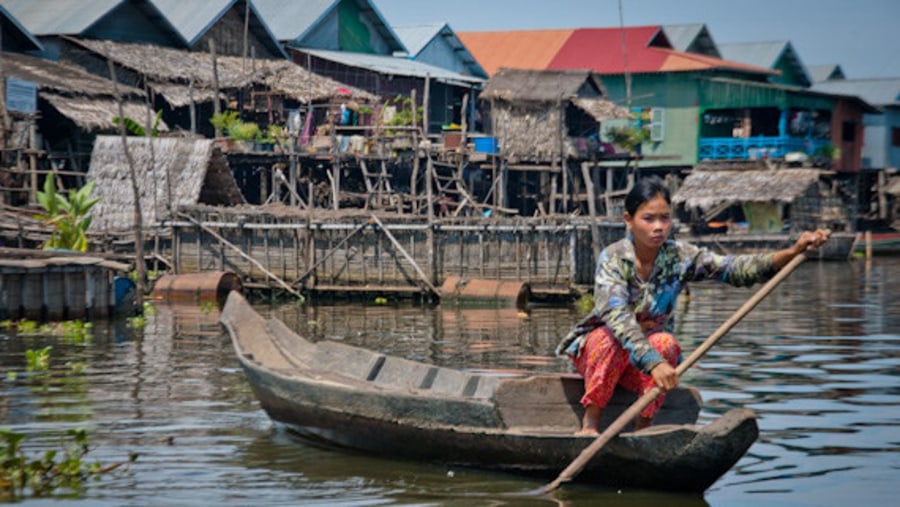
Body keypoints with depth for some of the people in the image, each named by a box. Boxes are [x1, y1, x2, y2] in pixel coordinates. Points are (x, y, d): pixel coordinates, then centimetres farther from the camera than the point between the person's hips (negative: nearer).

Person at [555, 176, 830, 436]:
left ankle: (642, 428, -22)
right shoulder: (613, 258, -21)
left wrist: (793, 252, -37)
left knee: (665, 343, -30)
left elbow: (736, 269, -21)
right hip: (597, 350, -3)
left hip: (653, 350, 3)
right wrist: (653, 362, -51)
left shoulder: (680, 256, -11)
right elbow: (618, 318, -36)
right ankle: (590, 422, -27)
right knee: (611, 339, -35)